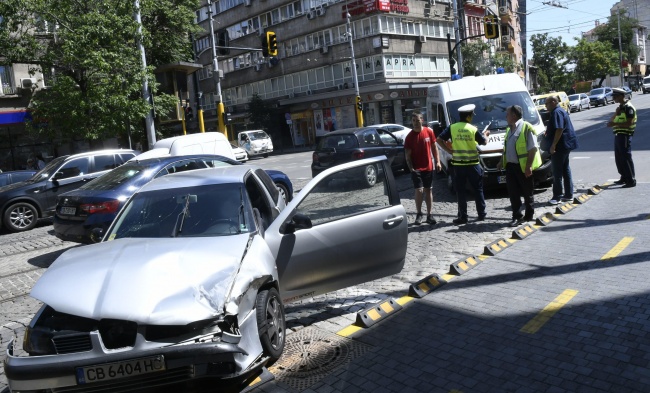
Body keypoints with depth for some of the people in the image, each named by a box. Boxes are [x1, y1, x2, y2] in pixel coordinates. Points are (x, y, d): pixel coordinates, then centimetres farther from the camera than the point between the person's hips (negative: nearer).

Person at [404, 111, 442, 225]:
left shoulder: (429, 132, -1)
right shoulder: (410, 136, -6)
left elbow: (434, 147, 8)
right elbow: (407, 155, -5)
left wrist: (437, 162, 2)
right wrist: (411, 168, -15)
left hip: (428, 167, 3)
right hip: (416, 168, -2)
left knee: (428, 190, 9)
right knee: (419, 191, -9)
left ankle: (429, 215, 18)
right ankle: (419, 214, 6)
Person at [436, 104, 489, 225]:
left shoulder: (452, 128, -2)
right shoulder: (473, 129, -5)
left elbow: (439, 139, -6)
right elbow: (484, 142, 8)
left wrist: (449, 150, 1)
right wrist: (485, 135, 29)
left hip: (458, 164, 1)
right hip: (472, 164, 0)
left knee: (460, 191, 5)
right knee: (478, 190, 13)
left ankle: (463, 217, 4)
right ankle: (482, 214, 20)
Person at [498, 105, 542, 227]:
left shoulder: (527, 128, -12)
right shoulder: (509, 129, 14)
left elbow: (533, 149, -15)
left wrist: (529, 166, -20)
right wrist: (502, 161, 17)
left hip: (523, 167, -7)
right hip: (510, 165, 7)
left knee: (527, 193, 8)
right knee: (513, 193, 3)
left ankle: (529, 215, 22)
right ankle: (517, 217, 8)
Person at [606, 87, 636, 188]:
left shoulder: (628, 107, -13)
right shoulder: (621, 107, 16)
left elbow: (628, 123, -21)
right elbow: (612, 120, 14)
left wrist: (615, 124, -22)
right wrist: (616, 113, -2)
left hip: (625, 135, -9)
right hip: (618, 135, 9)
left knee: (626, 158, -7)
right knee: (619, 158, 15)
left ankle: (631, 180, -3)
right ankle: (624, 178, 26)